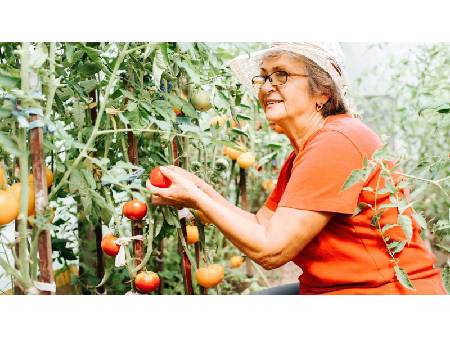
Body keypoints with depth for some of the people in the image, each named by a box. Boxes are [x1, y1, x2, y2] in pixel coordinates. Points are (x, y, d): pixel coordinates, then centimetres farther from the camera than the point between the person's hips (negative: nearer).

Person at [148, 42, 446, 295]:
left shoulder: (336, 142, -21)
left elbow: (271, 250, -22)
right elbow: (262, 226, 8)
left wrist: (196, 198, -14)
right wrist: (201, 189, -2)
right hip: (330, 289, 9)